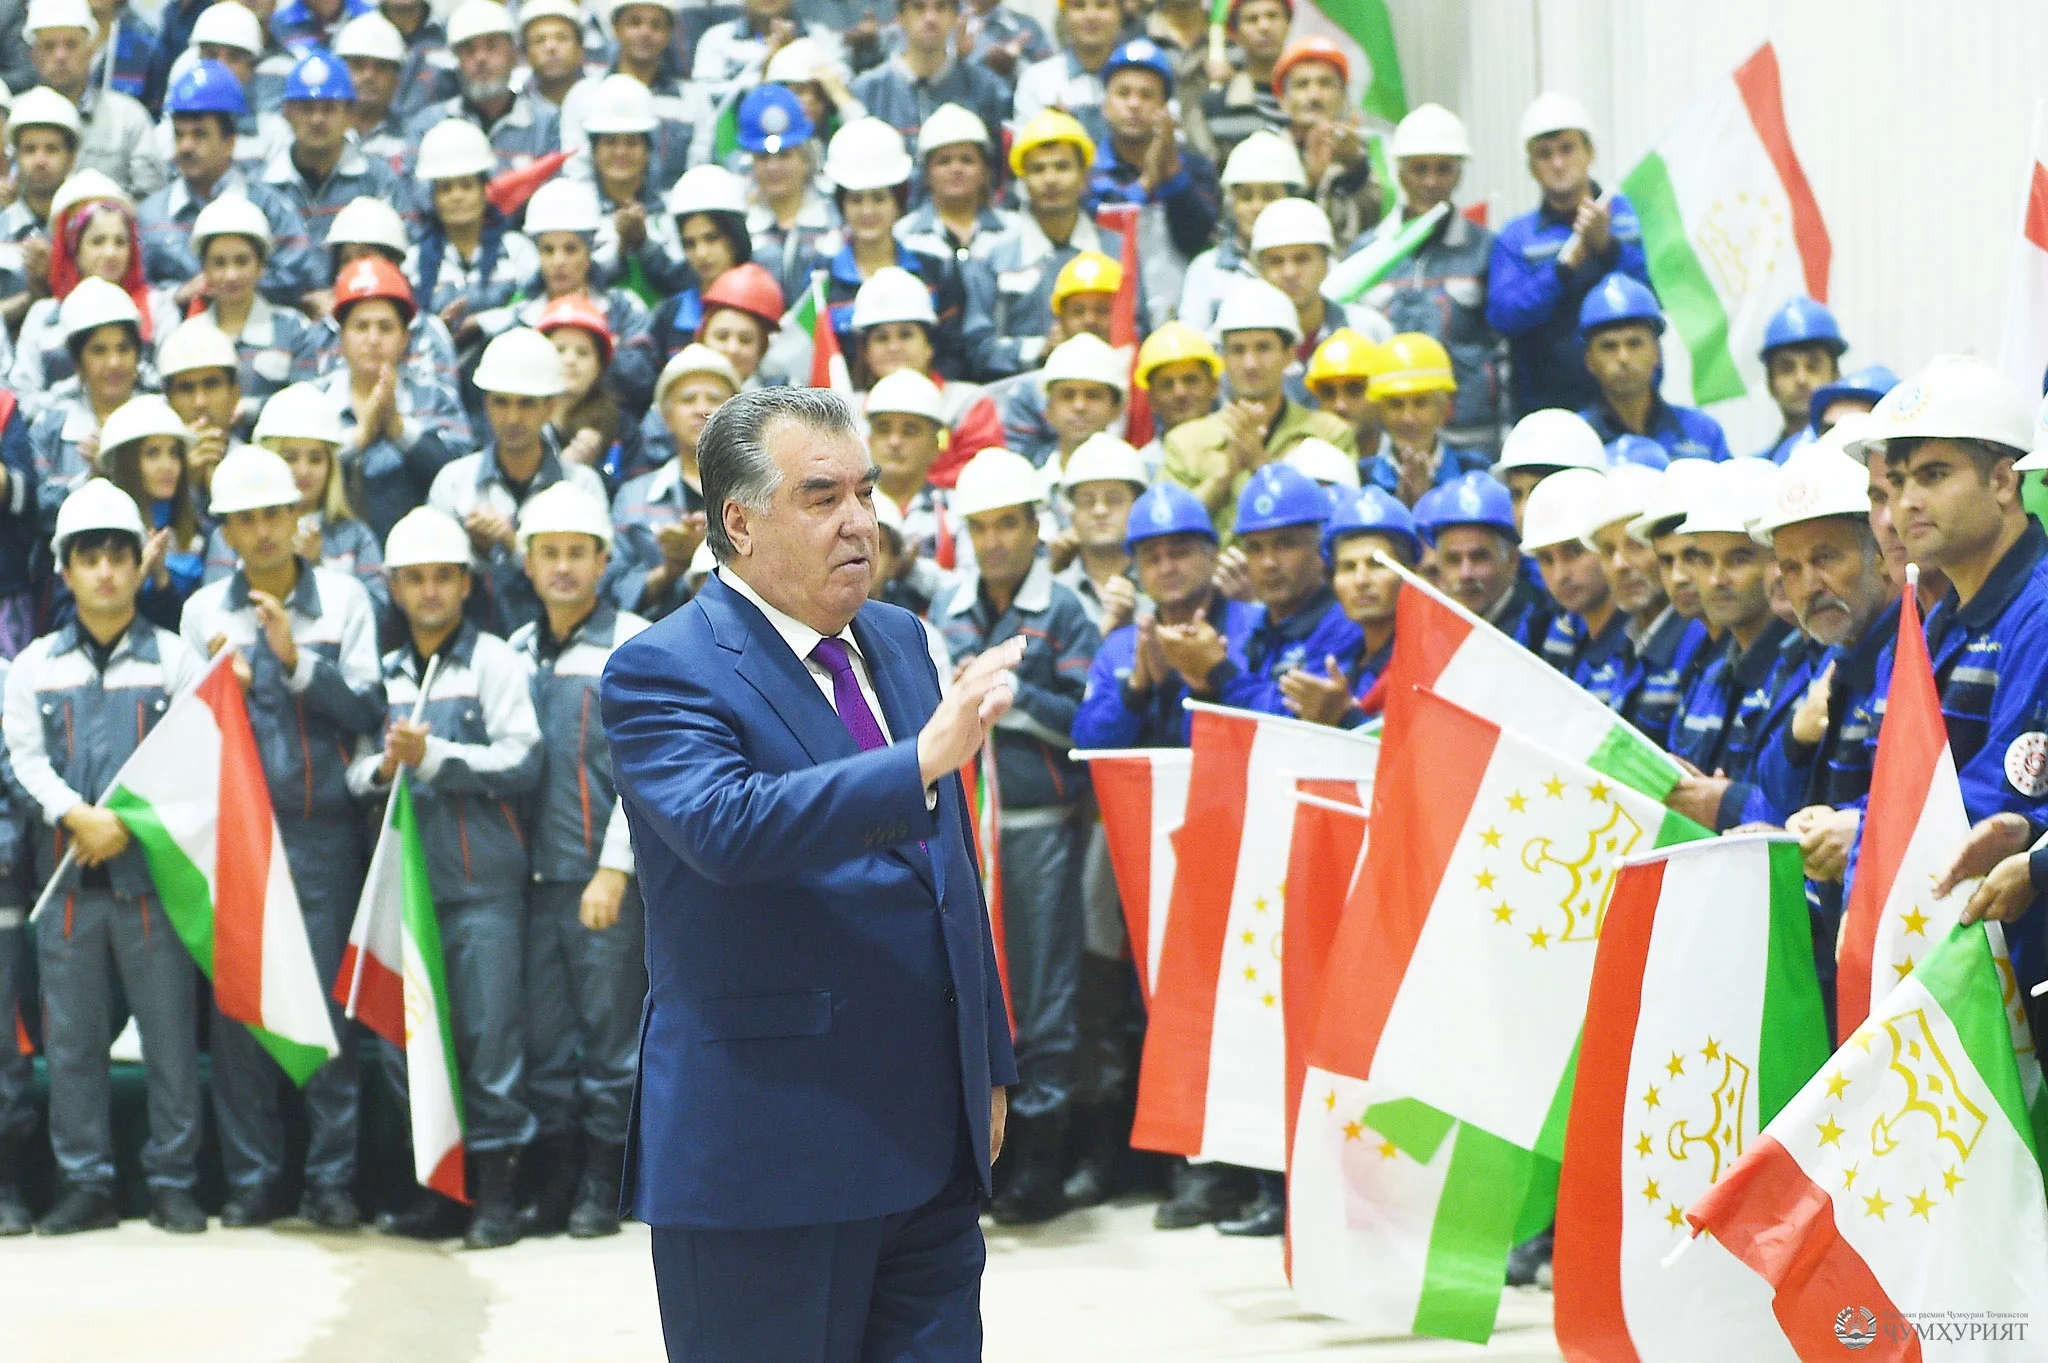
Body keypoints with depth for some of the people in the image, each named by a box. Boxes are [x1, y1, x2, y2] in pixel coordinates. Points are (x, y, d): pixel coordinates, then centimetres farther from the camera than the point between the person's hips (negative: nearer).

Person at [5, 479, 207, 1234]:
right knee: (71, 1035, 3)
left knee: (171, 1029, -3)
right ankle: (84, 1184, 10)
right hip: (67, 867, 2)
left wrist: (130, 820, -11)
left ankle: (173, 1183, 4)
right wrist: (76, 816, -12)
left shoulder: (173, 657, 7)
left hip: (153, 865, -2)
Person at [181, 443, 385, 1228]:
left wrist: (298, 661, -14)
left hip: (323, 829, -1)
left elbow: (367, 711, -2)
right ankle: (252, 1178, 9)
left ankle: (332, 1178, 4)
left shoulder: (343, 598, 5)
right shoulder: (204, 611, 9)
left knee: (329, 998, -2)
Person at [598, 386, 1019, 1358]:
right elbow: (726, 824, -30)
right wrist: (923, 761, -37)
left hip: (935, 1142, 7)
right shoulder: (662, 672, -10)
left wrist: (989, 1062, 20)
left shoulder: (898, 640, 14)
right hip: (770, 1157, -7)